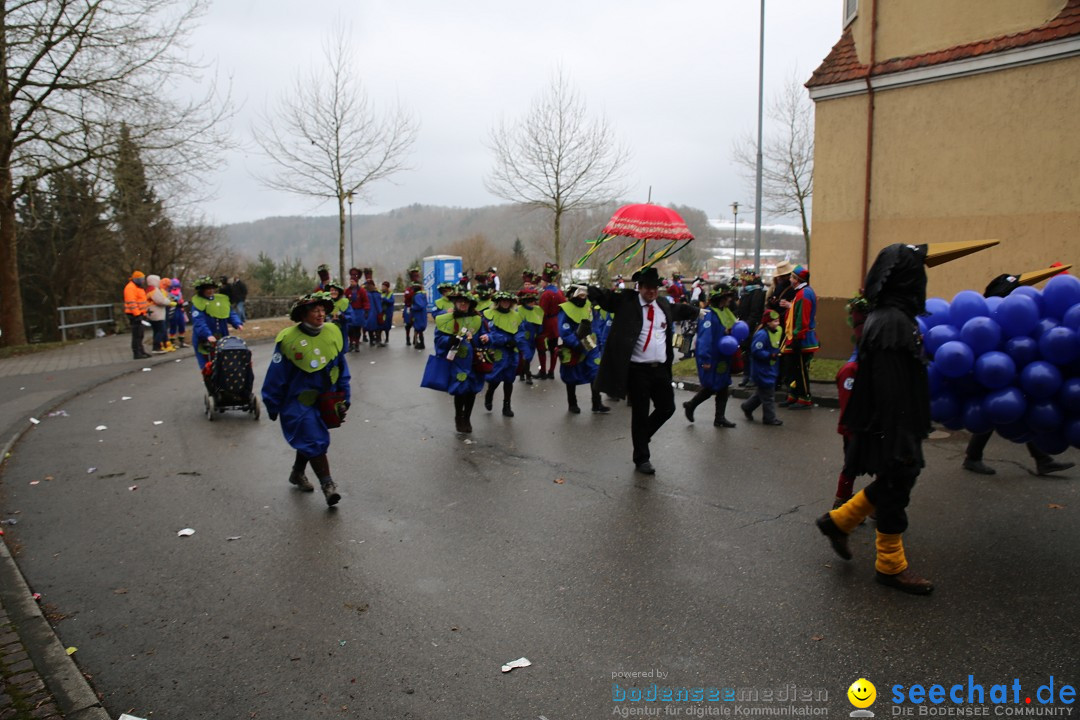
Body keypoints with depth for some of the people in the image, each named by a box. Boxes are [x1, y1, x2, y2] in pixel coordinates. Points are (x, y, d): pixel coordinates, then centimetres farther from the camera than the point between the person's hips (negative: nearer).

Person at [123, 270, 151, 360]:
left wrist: (143, 313, 21)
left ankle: (141, 351, 23)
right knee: (136, 334, -9)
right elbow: (131, 302, -22)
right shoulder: (130, 287, -14)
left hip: (139, 314, 10)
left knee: (140, 335, 15)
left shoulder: (138, 287, 19)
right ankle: (137, 354, -7)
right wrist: (137, 314, -25)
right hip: (134, 315, -10)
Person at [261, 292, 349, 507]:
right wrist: (273, 407, -4)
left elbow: (342, 369, 7)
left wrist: (345, 397, 9)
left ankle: (298, 474, 41)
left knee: (308, 439, 19)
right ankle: (327, 484, -5)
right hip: (299, 401, -5)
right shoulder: (289, 339, -17)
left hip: (325, 399, 5)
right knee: (315, 441, -12)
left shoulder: (333, 333, -4)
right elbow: (276, 377, -9)